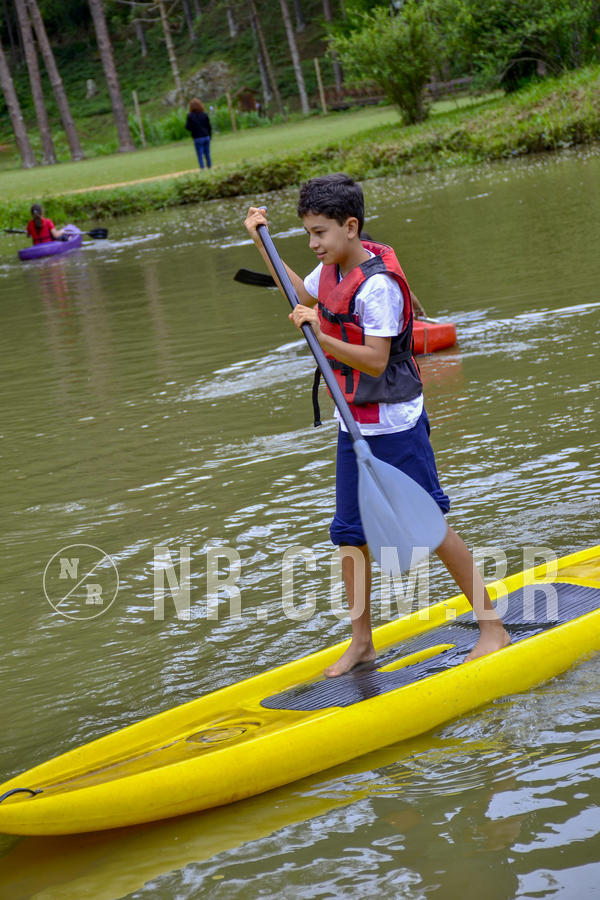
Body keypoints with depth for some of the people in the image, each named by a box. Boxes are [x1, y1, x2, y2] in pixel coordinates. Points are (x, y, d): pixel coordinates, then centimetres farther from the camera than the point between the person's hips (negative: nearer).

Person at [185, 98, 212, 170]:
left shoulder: (190, 116, -7)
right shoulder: (204, 115, 2)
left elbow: (188, 127, -4)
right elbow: (209, 127, 6)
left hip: (198, 139, -3)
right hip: (206, 137, 3)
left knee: (200, 156, -1)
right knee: (207, 154, 11)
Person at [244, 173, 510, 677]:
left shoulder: (377, 284, -22)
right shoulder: (333, 268, 4)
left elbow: (376, 361, -25)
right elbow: (304, 297, 26)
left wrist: (320, 336, -33)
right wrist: (260, 241, 23)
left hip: (394, 423, -8)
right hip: (355, 423, 8)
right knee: (349, 532, 10)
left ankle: (493, 627, 11)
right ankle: (362, 641, 21)